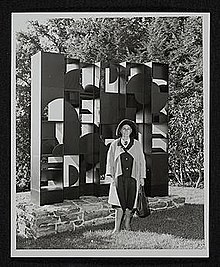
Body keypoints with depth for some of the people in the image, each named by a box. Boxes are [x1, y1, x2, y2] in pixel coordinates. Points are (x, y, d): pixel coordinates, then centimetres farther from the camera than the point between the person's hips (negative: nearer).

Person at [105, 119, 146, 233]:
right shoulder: (114, 144, 6)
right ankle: (117, 227, 0)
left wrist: (142, 178, 5)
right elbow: (110, 161, 7)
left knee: (130, 204, 7)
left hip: (133, 178, 1)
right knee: (120, 203, -8)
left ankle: (127, 224, 28)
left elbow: (141, 161, 9)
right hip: (119, 178, -1)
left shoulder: (137, 144, 6)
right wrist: (111, 176, -2)